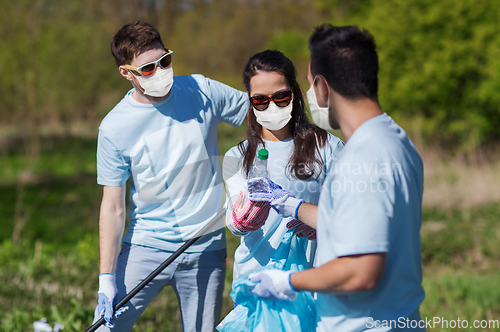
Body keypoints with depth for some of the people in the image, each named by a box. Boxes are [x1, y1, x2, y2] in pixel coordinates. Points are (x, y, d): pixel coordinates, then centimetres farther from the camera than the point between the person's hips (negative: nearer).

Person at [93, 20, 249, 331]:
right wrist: (106, 278, -9)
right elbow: (113, 207, -5)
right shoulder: (114, 128, -8)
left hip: (206, 249, 1)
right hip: (145, 246, -1)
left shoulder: (203, 92, -5)